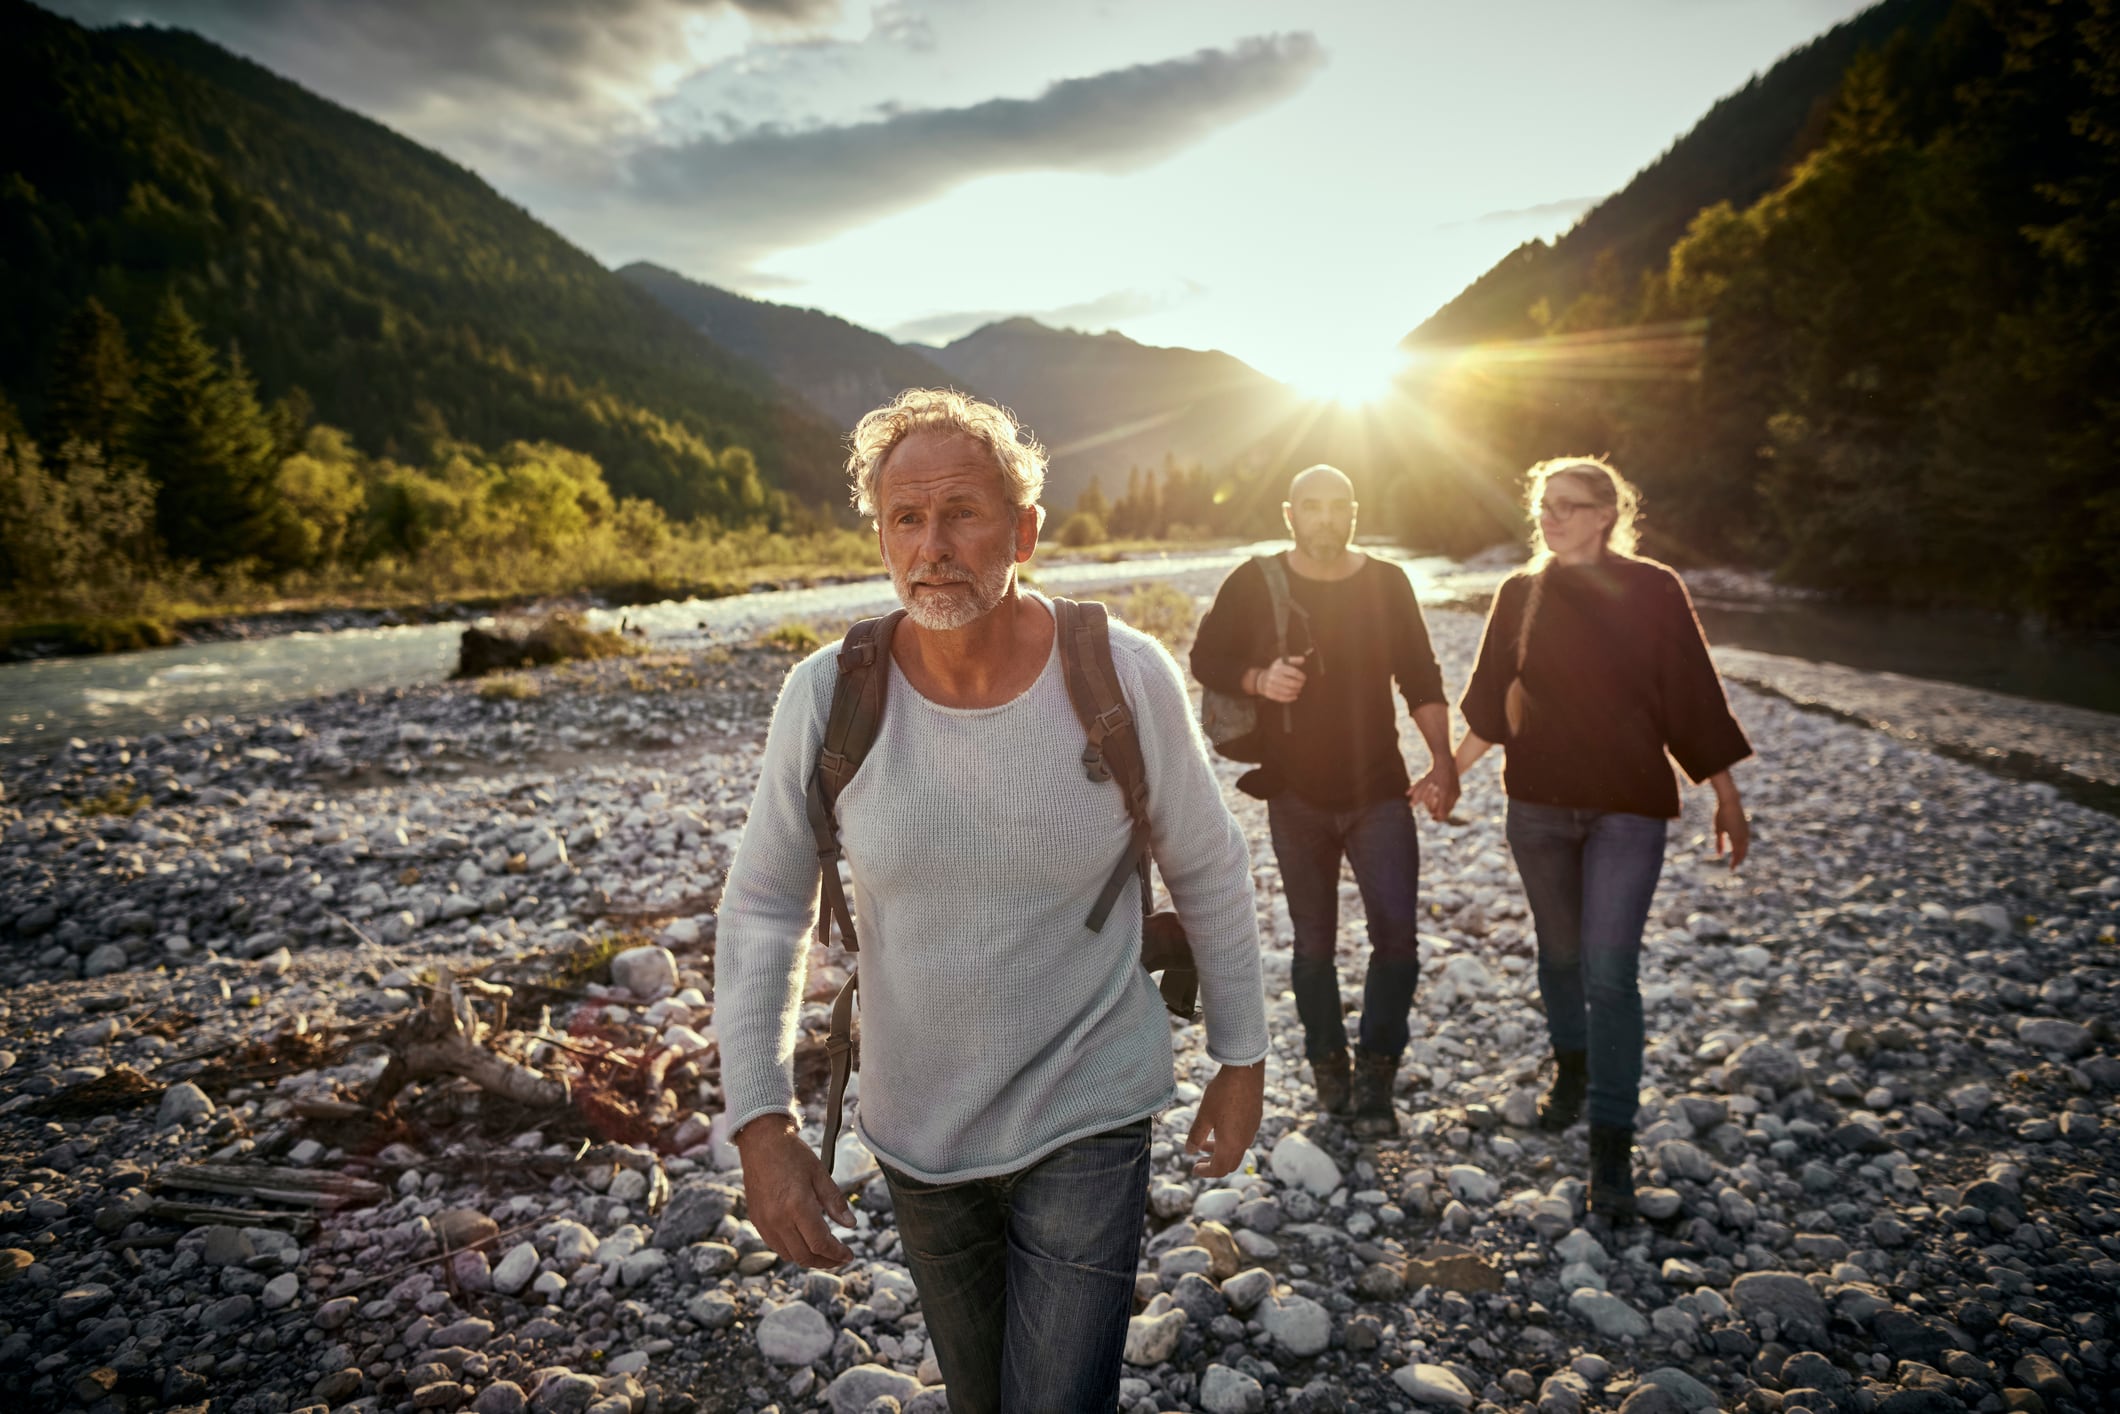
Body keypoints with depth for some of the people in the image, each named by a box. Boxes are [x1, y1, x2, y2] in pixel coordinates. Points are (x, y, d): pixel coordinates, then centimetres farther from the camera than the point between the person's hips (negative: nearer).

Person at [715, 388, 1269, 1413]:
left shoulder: (1124, 676, -17)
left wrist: (1240, 1060, 4)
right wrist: (760, 1120, -10)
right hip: (916, 1135, 3)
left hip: (1086, 1125, -2)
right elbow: (762, 907, -5)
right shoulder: (828, 695, -15)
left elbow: (1207, 872, -3)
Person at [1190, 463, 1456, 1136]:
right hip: (1297, 797, 0)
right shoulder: (1255, 584, -2)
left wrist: (1442, 761, -5)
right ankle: (1328, 1063, 30)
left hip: (1380, 791, 1)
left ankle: (1374, 1077, 9)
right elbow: (1206, 658, 3)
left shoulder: (1388, 583, 2)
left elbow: (1421, 680, 6)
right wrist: (1258, 679, -17)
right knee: (1313, 942, 10)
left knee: (1397, 935, -8)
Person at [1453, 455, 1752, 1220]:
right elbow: (1489, 705, 10)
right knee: (1560, 954, 18)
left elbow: (1693, 699, -2)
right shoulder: (1519, 595, 2)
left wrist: (1727, 800, 0)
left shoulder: (1652, 590, -6)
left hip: (1628, 808, -3)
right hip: (1538, 804, 3)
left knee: (1609, 971, -8)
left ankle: (1612, 1145, 2)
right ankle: (1571, 1068, 43)